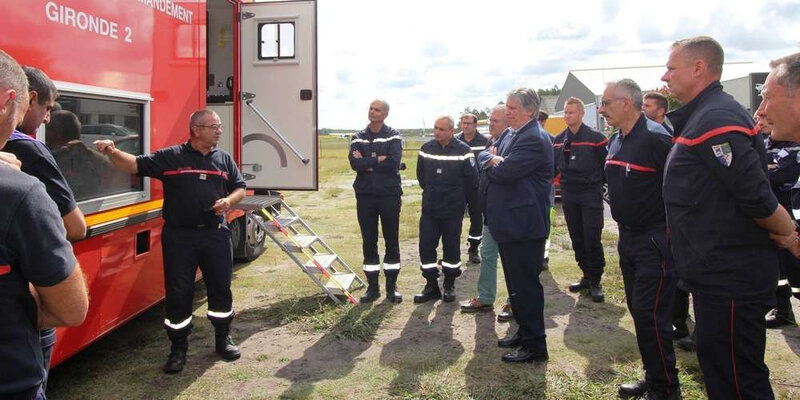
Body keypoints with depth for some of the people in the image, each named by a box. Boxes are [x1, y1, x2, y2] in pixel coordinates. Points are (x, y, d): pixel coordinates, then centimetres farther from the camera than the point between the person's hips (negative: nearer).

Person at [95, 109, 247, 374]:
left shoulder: (224, 159, 10)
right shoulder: (170, 157, 0)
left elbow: (240, 188, 14)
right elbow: (135, 165, -6)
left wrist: (229, 200, -7)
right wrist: (113, 152, -25)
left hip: (215, 233, 3)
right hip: (179, 235, -2)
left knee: (221, 288, 9)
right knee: (178, 293, 3)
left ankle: (223, 340, 28)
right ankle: (178, 349, 19)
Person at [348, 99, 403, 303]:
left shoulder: (394, 136, 0)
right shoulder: (359, 137, 7)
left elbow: (394, 162, -17)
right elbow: (354, 163, -10)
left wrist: (366, 162, -11)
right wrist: (380, 159, -16)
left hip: (389, 195, -2)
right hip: (365, 196, 2)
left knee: (392, 241, 5)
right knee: (368, 242, 7)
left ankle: (391, 286, 18)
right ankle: (372, 286, 18)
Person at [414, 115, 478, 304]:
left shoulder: (463, 151, -11)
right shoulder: (426, 148, 0)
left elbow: (471, 179, -5)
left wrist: (458, 196, 5)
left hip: (453, 210, -3)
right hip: (429, 208, 3)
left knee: (451, 247, 7)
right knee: (426, 246, 3)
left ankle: (449, 286, 21)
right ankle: (431, 285, 16)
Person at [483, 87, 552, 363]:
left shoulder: (534, 139, -17)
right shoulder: (511, 135, 15)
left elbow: (505, 172, -24)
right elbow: (490, 161, 15)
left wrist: (494, 163, -4)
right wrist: (496, 161, -7)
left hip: (524, 225, -10)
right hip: (509, 223, 10)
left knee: (526, 284, -2)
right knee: (516, 283, 19)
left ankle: (535, 345, 9)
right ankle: (524, 331, 33)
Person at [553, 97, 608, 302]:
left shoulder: (595, 137, -5)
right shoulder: (559, 139, 9)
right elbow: (554, 166, 16)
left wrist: (600, 185, -2)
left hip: (591, 195, -5)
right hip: (569, 196, 5)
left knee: (592, 239, -6)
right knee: (577, 239, 9)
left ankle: (595, 281, 5)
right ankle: (587, 275, 22)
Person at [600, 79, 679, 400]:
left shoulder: (655, 137, -17)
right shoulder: (616, 140, 11)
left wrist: (670, 229, -15)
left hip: (655, 240, -9)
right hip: (628, 237, 9)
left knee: (651, 313, -5)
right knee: (638, 310, 15)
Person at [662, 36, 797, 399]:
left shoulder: (715, 119, -19)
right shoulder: (702, 116, 14)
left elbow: (756, 195, -23)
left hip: (731, 277, -10)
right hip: (718, 273, 10)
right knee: (716, 363, 21)